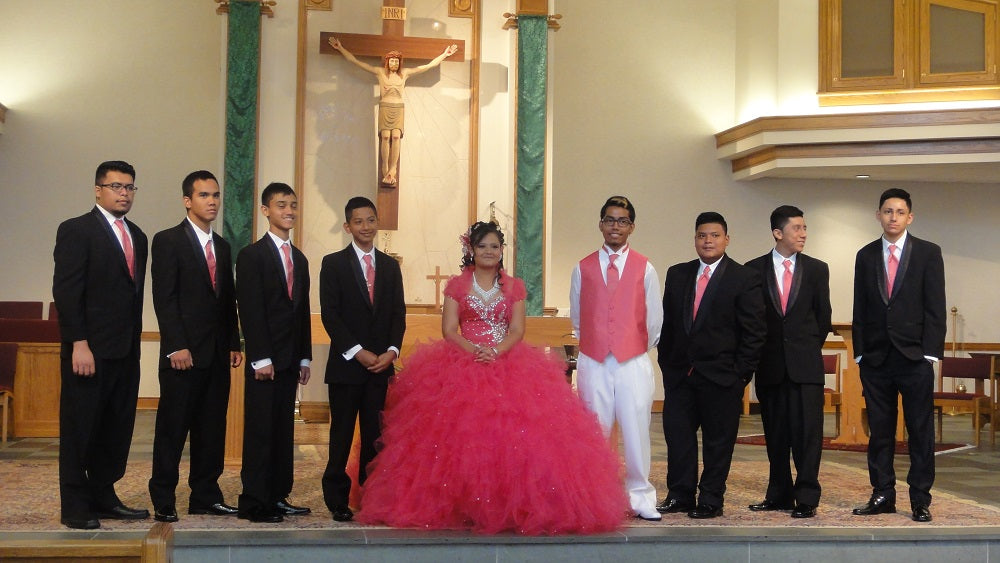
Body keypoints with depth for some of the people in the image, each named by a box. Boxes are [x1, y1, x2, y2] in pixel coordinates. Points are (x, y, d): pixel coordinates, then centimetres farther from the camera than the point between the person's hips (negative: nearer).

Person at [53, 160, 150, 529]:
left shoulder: (137, 236, 15)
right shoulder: (76, 231, -6)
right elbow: (65, 291, -12)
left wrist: (134, 340, 11)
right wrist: (78, 343, -18)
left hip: (126, 350, 7)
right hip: (90, 350, -7)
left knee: (117, 429, 10)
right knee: (80, 429, 2)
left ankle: (104, 498, 20)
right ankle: (75, 507, 10)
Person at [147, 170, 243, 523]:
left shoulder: (222, 246, 17)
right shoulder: (168, 241, -3)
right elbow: (164, 299, -10)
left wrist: (234, 344, 11)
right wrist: (177, 346, -17)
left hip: (217, 354, 6)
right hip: (184, 353, -6)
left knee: (212, 428, 9)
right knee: (172, 428, -1)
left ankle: (206, 496, 17)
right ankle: (163, 502, 7)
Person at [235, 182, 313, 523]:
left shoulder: (299, 259, 17)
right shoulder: (251, 256, -4)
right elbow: (250, 312, -11)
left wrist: (305, 357, 13)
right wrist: (261, 359, -16)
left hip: (290, 360, 7)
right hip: (265, 360, -7)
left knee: (284, 430, 8)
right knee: (260, 430, -4)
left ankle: (279, 497, 14)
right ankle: (254, 503, 1)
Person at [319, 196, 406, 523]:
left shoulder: (390, 266, 14)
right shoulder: (334, 264, 2)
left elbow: (398, 313, 10)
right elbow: (330, 314, -5)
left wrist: (391, 351, -5)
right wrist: (358, 352, -12)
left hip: (381, 362, 3)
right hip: (346, 364, -3)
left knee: (376, 433, 3)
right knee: (342, 432, 1)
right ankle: (337, 499, 8)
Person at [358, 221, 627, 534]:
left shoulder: (515, 287, 13)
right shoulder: (456, 286, 10)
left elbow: (517, 330, 4)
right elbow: (449, 330, 2)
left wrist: (496, 352, -15)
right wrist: (474, 350, -15)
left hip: (509, 364, 1)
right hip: (462, 364, -1)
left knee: (513, 433, -15)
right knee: (462, 434, -14)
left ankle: (511, 504, -11)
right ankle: (461, 504, -9)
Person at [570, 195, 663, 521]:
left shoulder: (644, 268, 5)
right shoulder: (583, 269, 8)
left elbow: (654, 320, 11)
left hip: (634, 361, -1)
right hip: (593, 362, 1)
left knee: (636, 430, -1)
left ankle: (640, 497, 10)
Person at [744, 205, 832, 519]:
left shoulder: (817, 269, 6)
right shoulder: (754, 270, 3)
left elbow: (823, 315, 12)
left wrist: (811, 348, 12)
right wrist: (757, 352, 7)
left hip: (806, 364, 0)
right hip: (769, 364, 0)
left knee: (807, 431, -5)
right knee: (775, 434, 7)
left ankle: (807, 498, 0)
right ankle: (779, 495, 16)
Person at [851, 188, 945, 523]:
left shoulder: (928, 253, 3)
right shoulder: (866, 256, 10)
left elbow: (935, 307, -1)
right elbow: (860, 309, 10)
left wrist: (931, 353, -8)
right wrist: (860, 352, 3)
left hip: (915, 357, -2)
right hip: (876, 357, 2)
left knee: (921, 432, 2)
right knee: (879, 431, 7)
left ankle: (920, 500, 9)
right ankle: (883, 496, 16)